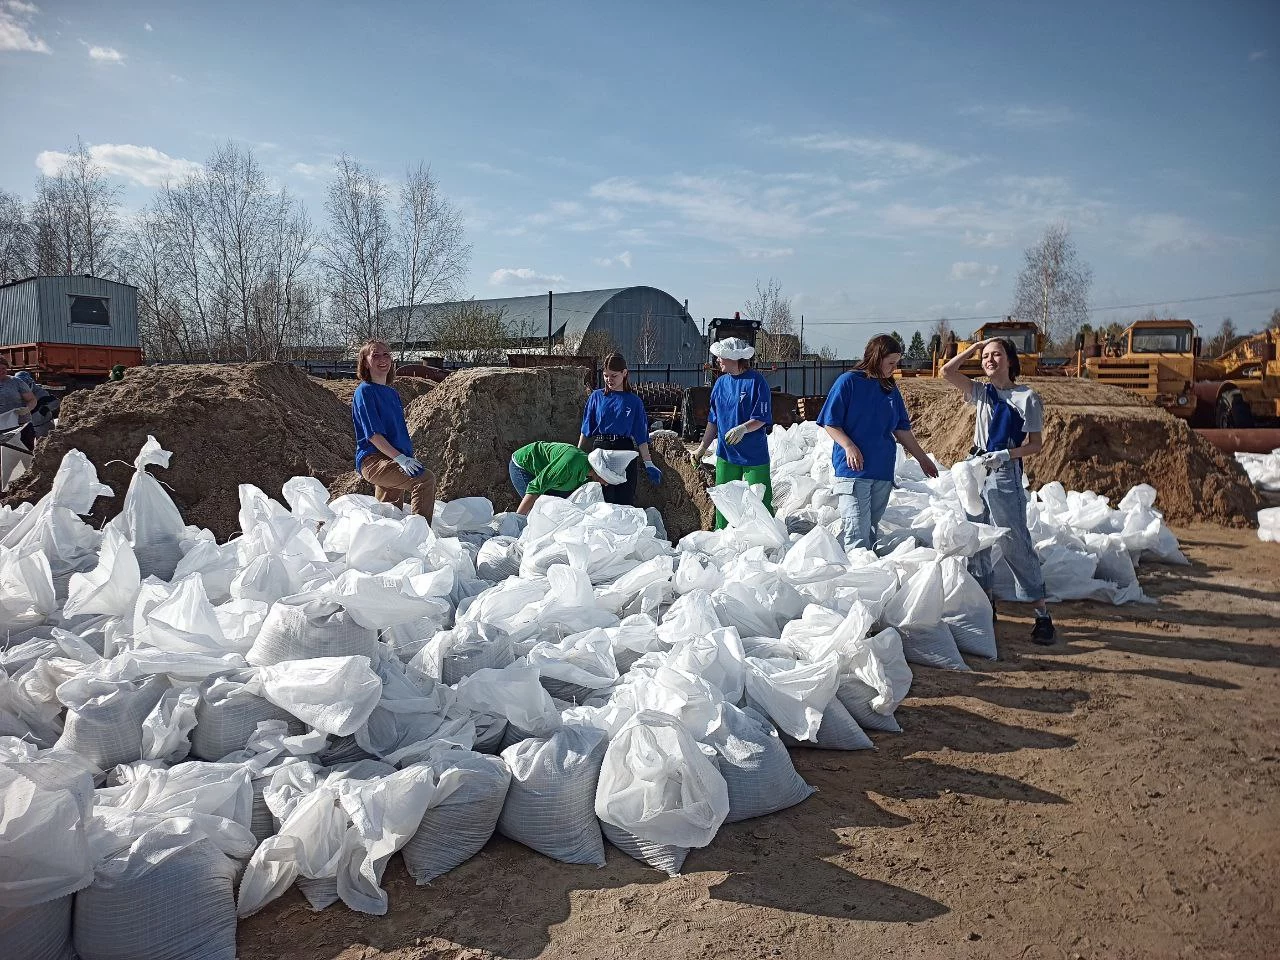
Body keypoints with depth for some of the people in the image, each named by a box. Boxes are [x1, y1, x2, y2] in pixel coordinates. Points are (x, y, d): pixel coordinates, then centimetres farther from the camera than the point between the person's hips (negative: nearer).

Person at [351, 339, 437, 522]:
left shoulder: (394, 393, 21)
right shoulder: (364, 391, -5)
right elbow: (373, 434, -14)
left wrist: (409, 459, 9)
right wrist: (401, 459, -22)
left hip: (392, 461, 9)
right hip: (372, 460, -9)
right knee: (426, 479, -28)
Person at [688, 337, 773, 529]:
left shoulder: (756, 381, -9)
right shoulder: (721, 383, 8)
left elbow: (761, 419, -12)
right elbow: (713, 421, 14)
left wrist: (743, 429, -31)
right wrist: (701, 449, 11)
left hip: (754, 455, -5)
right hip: (726, 455, 5)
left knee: (761, 503, -1)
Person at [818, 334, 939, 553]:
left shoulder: (890, 388, 14)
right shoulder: (848, 382, -4)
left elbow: (902, 430, 19)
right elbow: (830, 423, -6)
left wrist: (923, 459, 20)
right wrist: (849, 447, -21)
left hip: (883, 471, 6)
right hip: (853, 469, -6)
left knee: (872, 530, 11)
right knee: (858, 534, -12)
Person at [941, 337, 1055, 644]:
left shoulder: (1027, 397, -4)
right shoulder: (981, 392, 11)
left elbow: (1036, 444, -5)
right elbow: (947, 371, 4)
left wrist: (1005, 454, -19)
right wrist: (976, 346, 7)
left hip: (1005, 475, -6)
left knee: (1016, 545, -8)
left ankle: (1042, 613, -2)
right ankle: (985, 602, 22)